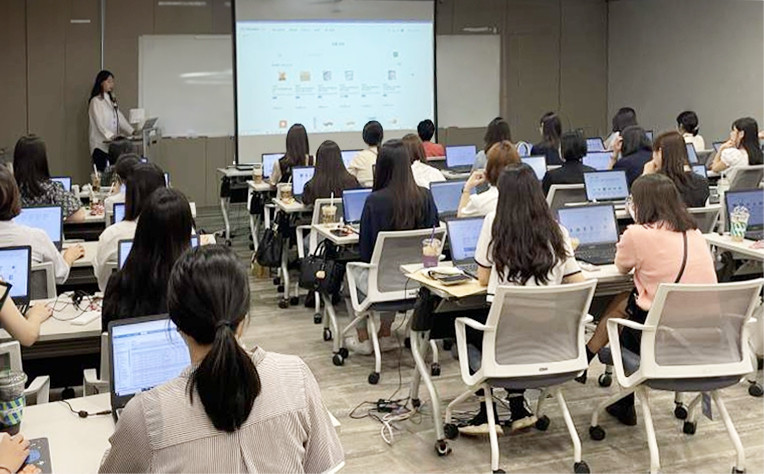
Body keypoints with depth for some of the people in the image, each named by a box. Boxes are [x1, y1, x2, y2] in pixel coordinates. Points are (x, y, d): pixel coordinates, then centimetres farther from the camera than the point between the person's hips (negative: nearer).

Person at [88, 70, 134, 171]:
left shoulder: (112, 101, 19)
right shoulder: (96, 101, -4)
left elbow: (120, 119, 12)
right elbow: (99, 124, -14)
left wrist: (132, 132, -2)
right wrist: (111, 136, -28)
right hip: (100, 145, -7)